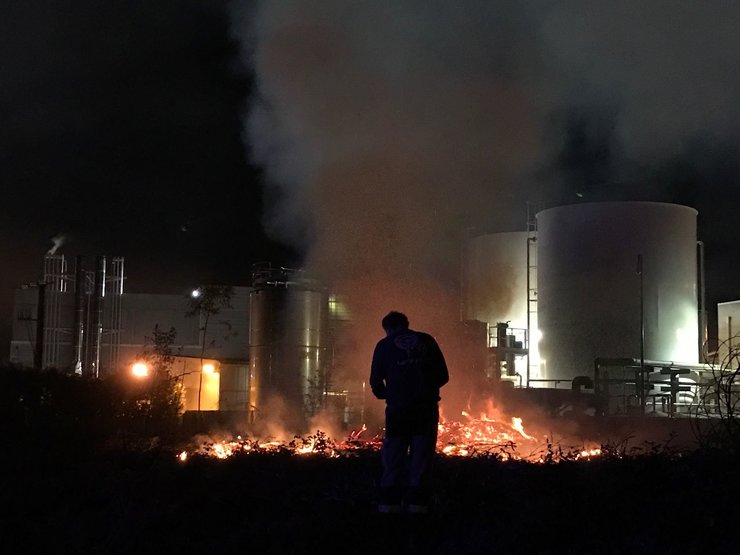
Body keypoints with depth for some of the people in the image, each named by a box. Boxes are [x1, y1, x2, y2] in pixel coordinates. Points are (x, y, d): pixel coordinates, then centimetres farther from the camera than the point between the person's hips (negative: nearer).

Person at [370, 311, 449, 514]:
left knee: (393, 460, 9)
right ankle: (416, 504, 5)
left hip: (398, 409, -1)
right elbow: (443, 376, 9)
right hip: (427, 409, 1)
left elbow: (376, 383, 4)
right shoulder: (427, 341, 11)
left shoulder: (384, 345, 8)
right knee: (421, 461, 8)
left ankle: (389, 505, 7)